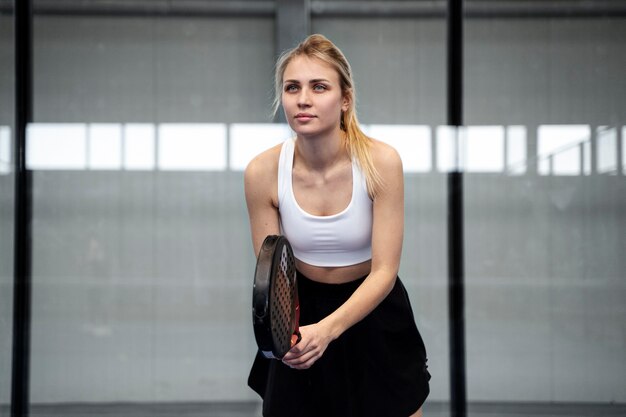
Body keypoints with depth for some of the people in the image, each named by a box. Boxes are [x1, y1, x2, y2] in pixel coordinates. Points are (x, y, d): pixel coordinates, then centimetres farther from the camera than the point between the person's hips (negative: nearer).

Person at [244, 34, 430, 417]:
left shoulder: (381, 162, -23)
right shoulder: (263, 172, -18)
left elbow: (384, 272, -22)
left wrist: (327, 329, -37)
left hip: (373, 307, -1)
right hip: (303, 309, 1)